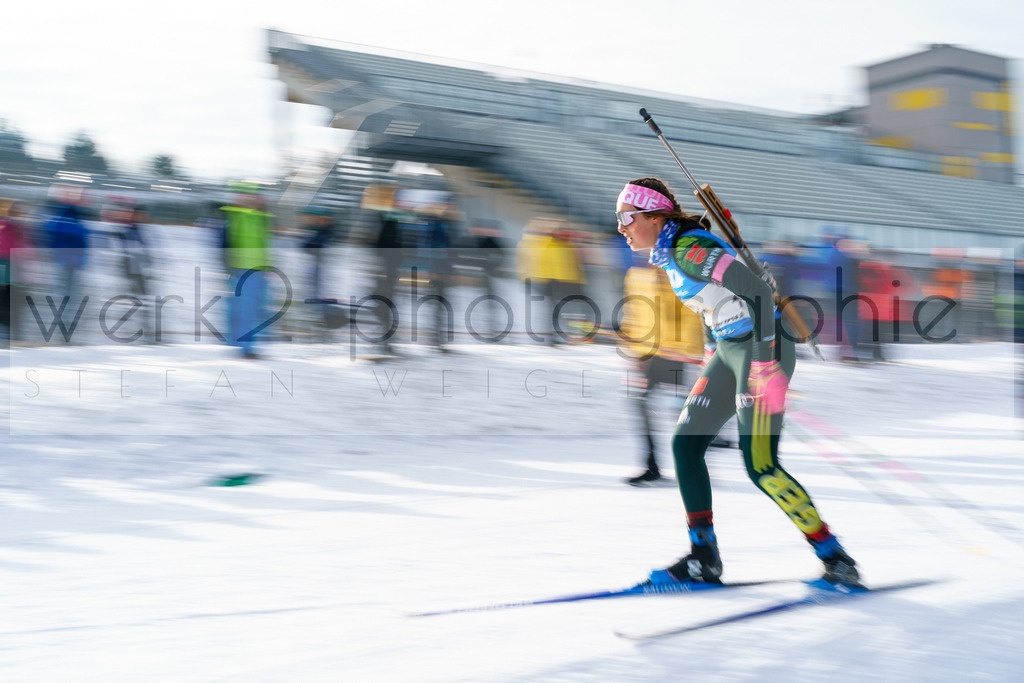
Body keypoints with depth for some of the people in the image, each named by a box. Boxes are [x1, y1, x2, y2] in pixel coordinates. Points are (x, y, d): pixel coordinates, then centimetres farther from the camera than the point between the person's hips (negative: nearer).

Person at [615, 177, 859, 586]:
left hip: (764, 349, -10)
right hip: (730, 350, 10)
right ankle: (704, 559, 12)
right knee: (686, 444, 6)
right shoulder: (667, 252, 11)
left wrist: (764, 363, -27)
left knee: (760, 465, -12)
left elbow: (757, 289, -26)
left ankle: (837, 561, 0)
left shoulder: (688, 250, -19)